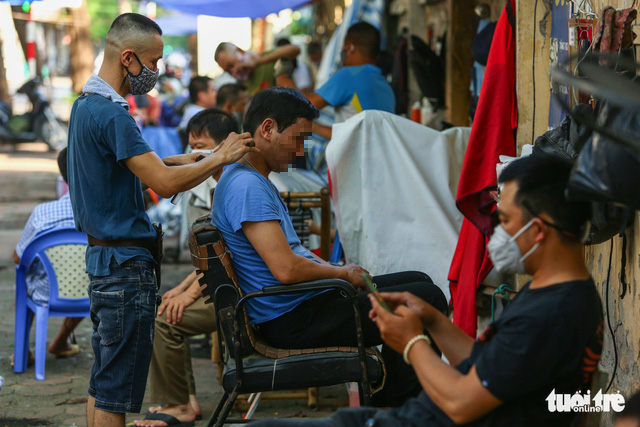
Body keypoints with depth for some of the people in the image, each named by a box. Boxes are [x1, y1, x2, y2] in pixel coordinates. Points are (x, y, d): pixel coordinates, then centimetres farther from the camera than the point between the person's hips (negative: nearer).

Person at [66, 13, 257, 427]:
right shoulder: (111, 115, -19)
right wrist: (219, 158, -12)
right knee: (114, 391, -5)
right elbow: (165, 183, -24)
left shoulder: (85, 106, 14)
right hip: (126, 260, -10)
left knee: (103, 382, 15)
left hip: (105, 255, 10)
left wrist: (174, 161, 10)